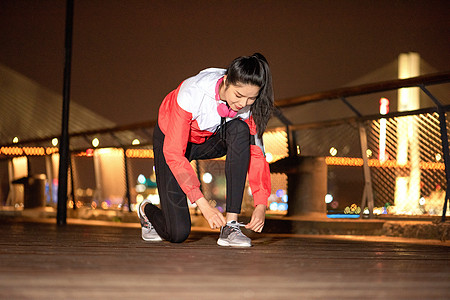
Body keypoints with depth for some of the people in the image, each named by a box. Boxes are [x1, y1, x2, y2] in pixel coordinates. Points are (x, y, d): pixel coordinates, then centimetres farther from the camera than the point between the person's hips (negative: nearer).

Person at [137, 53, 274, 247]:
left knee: (240, 129, -33)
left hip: (210, 141, 4)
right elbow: (173, 153, -35)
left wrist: (261, 205, -30)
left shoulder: (249, 103, -24)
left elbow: (256, 151, -18)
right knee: (178, 233, -12)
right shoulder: (193, 92, -37)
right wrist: (203, 204, -41)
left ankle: (230, 225, -28)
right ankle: (147, 210, 28)